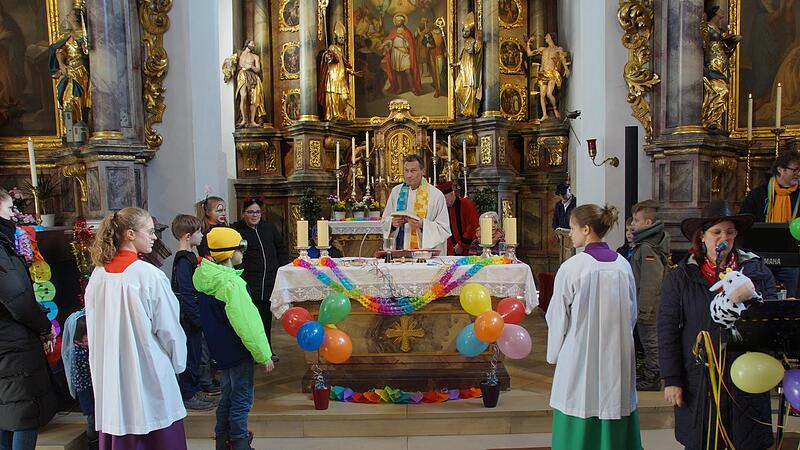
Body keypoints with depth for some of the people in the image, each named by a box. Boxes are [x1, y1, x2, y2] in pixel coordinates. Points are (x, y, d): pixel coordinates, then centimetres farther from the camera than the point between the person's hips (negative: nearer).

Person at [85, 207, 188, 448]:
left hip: (109, 374, 6)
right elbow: (168, 328, -11)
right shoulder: (149, 275, -17)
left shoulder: (98, 274, -1)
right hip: (147, 372, -6)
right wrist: (178, 363, 5)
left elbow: (93, 327, 8)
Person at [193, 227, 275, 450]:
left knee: (228, 395, 23)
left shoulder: (207, 276, 0)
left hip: (221, 348, 9)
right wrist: (264, 355, -15)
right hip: (236, 350, -9)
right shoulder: (231, 283, -27)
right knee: (242, 399, 6)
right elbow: (247, 324, -24)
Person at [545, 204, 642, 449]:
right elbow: (632, 313, 9)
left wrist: (554, 354, 8)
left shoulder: (572, 267, -15)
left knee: (578, 429, 7)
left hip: (581, 357, -5)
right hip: (617, 357, 5)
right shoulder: (623, 265, 0)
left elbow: (557, 317, -7)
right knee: (615, 421, 14)